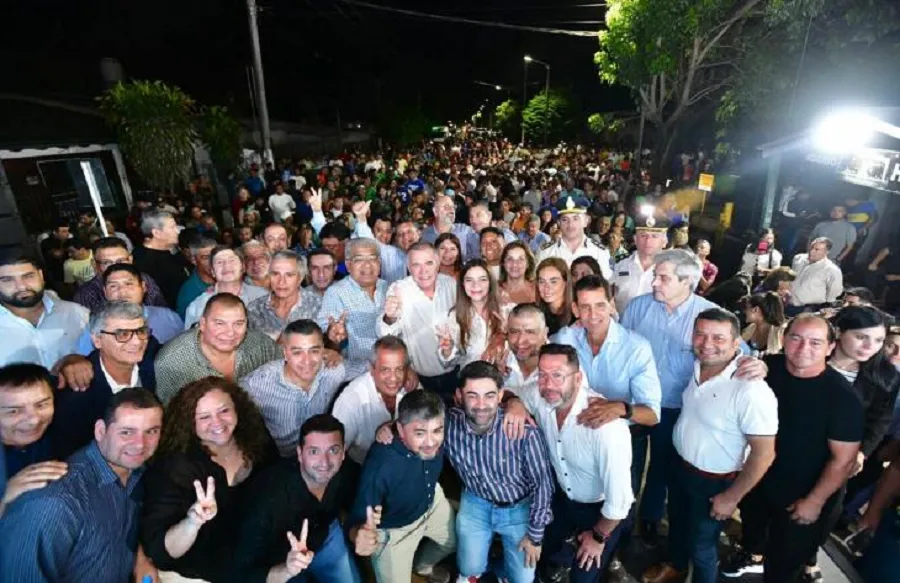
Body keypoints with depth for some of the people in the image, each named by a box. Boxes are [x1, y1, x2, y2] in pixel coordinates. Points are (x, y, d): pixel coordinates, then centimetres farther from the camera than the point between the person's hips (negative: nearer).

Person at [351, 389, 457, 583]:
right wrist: (359, 535, -60)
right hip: (393, 530, -5)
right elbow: (358, 520, -36)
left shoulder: (434, 436, -30)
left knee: (456, 541, 27)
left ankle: (421, 565, 57)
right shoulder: (381, 464, -46)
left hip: (431, 502, 5)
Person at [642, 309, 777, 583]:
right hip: (679, 466, 7)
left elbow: (764, 453, -24)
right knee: (677, 524, 30)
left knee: (701, 545, 18)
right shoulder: (696, 366, -10)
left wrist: (731, 497, -16)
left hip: (713, 481, -6)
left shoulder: (751, 391, -32)